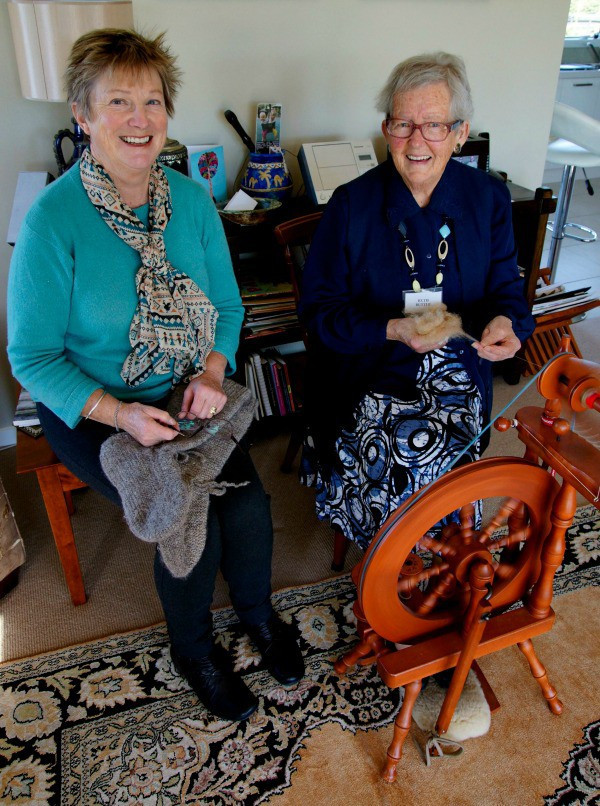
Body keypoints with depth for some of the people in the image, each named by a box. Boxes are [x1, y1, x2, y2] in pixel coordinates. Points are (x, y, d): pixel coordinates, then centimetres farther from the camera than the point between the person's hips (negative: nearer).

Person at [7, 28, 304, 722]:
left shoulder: (191, 199, -3)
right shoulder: (53, 219, -17)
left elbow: (226, 306, 5)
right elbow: (33, 356, -13)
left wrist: (211, 372, -15)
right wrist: (119, 413, -27)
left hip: (187, 396, 4)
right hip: (89, 411, -3)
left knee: (249, 501, -14)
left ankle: (256, 611, 21)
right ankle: (192, 649, 16)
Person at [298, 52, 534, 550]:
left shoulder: (488, 199, 3)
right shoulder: (352, 205, -5)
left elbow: (506, 290, 8)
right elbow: (320, 309, -5)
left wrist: (505, 320, -17)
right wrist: (392, 329, -22)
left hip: (457, 372, 2)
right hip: (370, 373, -2)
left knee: (434, 443, -25)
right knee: (394, 445, -27)